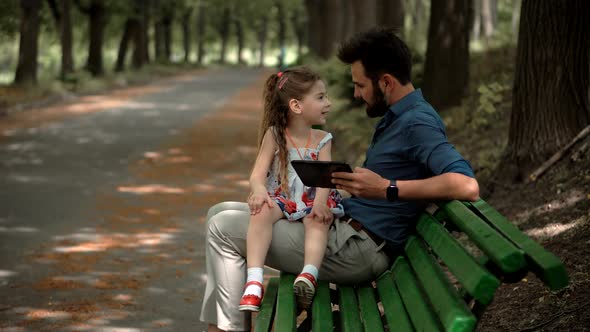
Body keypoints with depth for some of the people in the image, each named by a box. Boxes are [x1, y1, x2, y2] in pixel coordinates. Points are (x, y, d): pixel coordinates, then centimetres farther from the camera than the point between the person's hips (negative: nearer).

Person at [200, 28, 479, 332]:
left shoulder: (417, 123, -18)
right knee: (221, 214, 13)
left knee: (223, 228, -7)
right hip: (340, 226, 11)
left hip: (356, 248, -11)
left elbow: (466, 186, -34)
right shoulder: (395, 117, 14)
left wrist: (386, 189, -34)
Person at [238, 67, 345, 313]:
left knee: (319, 218, -34)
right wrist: (259, 190, -30)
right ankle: (254, 280, -47)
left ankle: (308, 275, -54)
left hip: (311, 201, 1)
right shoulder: (274, 135, 3)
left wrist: (320, 201, -28)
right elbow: (258, 174, -6)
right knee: (262, 211, -35)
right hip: (280, 199, -1)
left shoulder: (321, 140, 8)